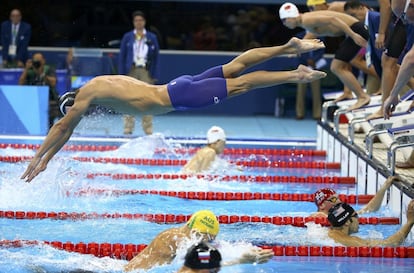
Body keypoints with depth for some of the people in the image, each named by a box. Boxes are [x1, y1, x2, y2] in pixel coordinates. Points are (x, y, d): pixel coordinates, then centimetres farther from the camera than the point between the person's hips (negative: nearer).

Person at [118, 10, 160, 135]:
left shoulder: (152, 38, 8)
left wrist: (155, 75, 0)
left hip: (146, 72, 0)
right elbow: (122, 56, 7)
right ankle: (128, 127, 3)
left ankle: (148, 128, 0)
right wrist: (122, 74, -1)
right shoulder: (127, 37, 7)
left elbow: (156, 57, 8)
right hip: (131, 70, 0)